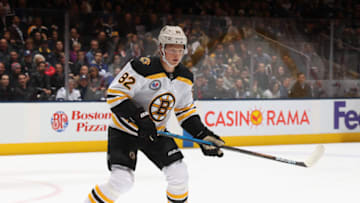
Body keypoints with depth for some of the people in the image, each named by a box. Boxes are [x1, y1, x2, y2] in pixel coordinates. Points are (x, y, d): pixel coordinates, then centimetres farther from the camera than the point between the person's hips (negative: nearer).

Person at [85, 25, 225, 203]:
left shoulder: (185, 78, -1)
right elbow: (114, 94, -25)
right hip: (124, 131, -6)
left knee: (179, 174, -3)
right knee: (122, 180, -18)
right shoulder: (144, 67, -24)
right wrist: (140, 118, -30)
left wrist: (202, 135, 2)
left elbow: (185, 109, 12)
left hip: (156, 132, 6)